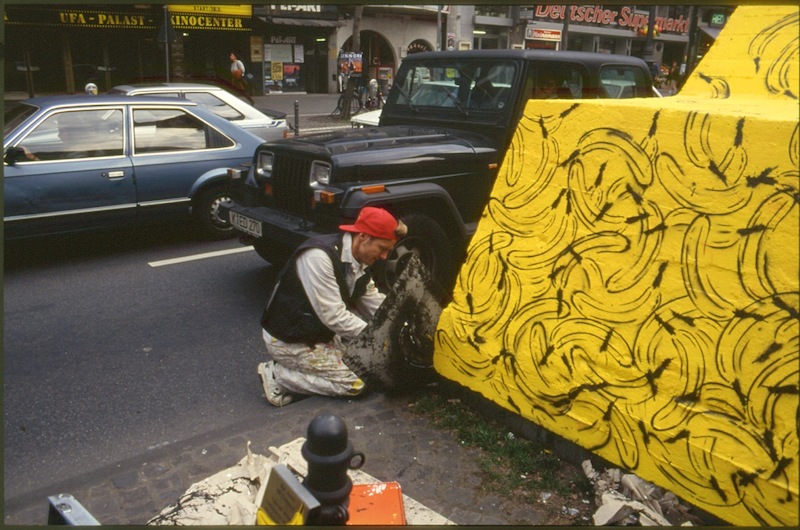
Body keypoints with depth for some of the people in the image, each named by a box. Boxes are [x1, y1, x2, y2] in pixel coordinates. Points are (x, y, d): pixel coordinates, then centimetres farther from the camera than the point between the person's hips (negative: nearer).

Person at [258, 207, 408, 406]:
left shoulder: (359, 263, 1)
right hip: (289, 340, -9)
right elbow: (333, 316, -28)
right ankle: (276, 374, -3)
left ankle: (293, 366, 11)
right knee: (355, 383, -14)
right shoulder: (319, 256, -28)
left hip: (320, 333, 9)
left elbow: (377, 304, 4)